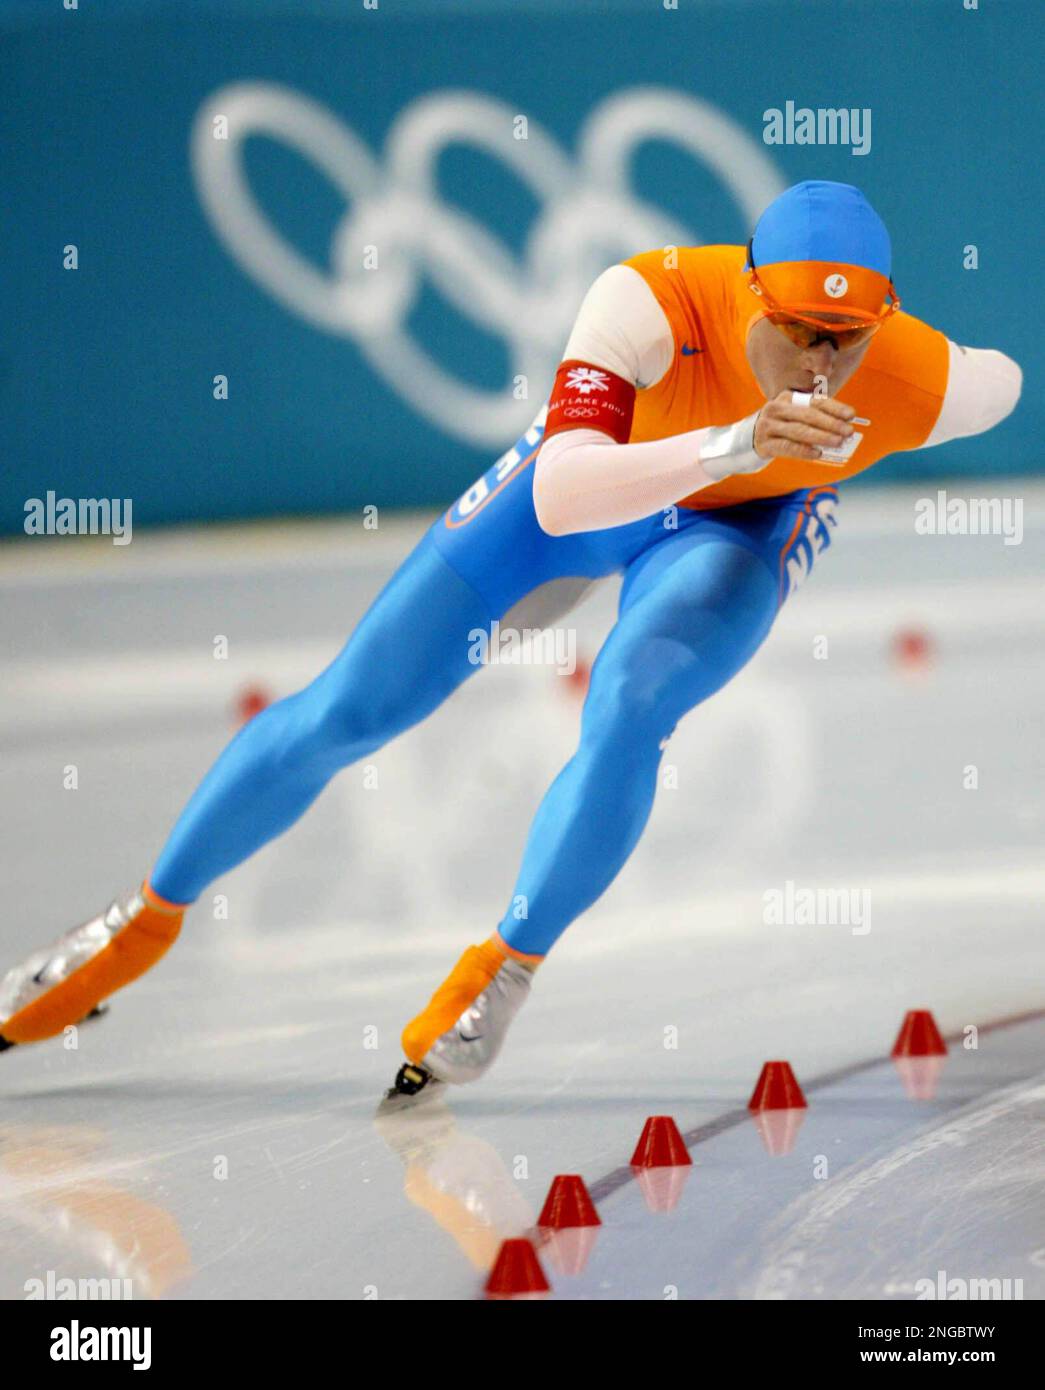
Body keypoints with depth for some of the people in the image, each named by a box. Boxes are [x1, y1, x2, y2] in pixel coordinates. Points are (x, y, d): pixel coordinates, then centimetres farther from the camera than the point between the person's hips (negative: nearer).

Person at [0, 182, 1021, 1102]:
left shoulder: (921, 385, -33)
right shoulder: (651, 301, -40)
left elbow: (1002, 379, -7)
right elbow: (558, 499, -51)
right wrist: (732, 443, -65)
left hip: (736, 528, 0)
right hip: (588, 469, 0)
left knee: (627, 710, -29)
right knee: (345, 711, 2)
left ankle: (505, 971, -6)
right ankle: (147, 919, 24)